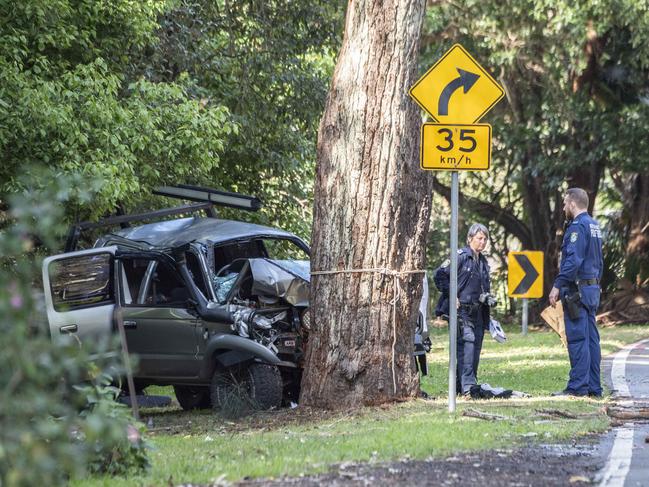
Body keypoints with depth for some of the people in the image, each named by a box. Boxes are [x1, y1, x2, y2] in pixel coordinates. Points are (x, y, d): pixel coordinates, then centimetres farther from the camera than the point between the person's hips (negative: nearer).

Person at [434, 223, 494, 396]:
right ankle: (467, 386, -23)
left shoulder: (483, 262, 17)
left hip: (477, 312, 8)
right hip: (461, 309, -8)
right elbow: (440, 275, -11)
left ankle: (460, 385, 14)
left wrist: (488, 298, 10)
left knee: (476, 347, 6)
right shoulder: (460, 256, -6)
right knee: (467, 343, -18)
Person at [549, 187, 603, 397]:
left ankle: (577, 386, -11)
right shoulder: (594, 226, 17)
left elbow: (573, 261, -22)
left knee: (577, 339, -9)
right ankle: (593, 387, 11)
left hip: (577, 291, -10)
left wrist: (557, 286, -21)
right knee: (591, 339, 9)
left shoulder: (578, 226, -13)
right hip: (592, 289, 10)